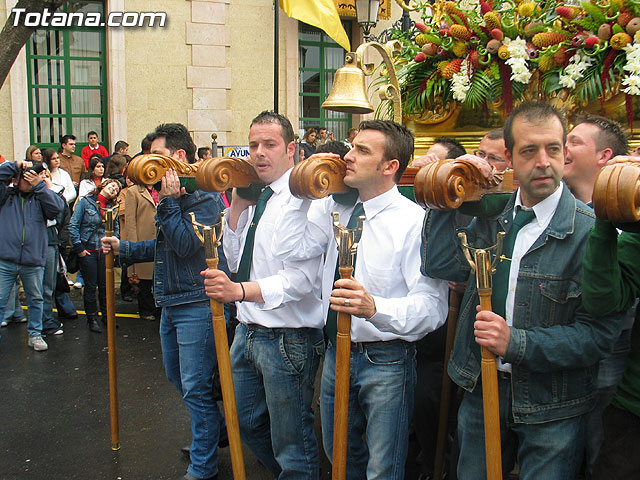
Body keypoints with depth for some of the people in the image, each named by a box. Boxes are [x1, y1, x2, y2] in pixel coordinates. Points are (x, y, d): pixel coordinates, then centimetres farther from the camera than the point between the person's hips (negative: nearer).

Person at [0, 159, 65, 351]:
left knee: (36, 300, 13)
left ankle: (35, 334, 28)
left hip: (33, 262, 1)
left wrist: (39, 184, -13)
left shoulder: (41, 198, 6)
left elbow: (57, 207, -12)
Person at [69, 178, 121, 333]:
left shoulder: (112, 208, 9)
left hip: (105, 251, 3)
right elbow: (73, 226, -5)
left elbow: (116, 230, 16)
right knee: (90, 286, 3)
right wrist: (79, 248, -9)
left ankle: (106, 315, 23)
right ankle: (92, 318, 16)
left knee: (105, 285, 8)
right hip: (87, 251, -3)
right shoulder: (86, 202, -3)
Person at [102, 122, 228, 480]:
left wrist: (169, 202, -21)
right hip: (171, 303, 10)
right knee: (178, 377, 22)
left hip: (197, 304, -10)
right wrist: (124, 248, 12)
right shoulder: (174, 193, 14)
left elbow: (185, 245, -23)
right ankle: (217, 429, 42)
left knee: (195, 388, -1)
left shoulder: (204, 195, -15)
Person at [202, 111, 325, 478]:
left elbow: (301, 278, -24)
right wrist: (237, 207, 0)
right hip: (248, 332, 9)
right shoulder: (255, 196, 10)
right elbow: (235, 261, 12)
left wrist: (240, 290, -37)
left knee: (292, 447, 7)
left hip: (288, 339, -9)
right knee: (247, 422, 26)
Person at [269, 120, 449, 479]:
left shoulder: (415, 221, -18)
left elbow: (433, 306, -24)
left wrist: (374, 307, -41)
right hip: (336, 353, 6)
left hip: (386, 360, -6)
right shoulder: (334, 208, 2)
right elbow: (289, 248, -5)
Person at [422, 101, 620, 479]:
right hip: (482, 393, 5)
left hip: (551, 410, -4)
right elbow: (439, 264, -8)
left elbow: (598, 333, -18)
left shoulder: (592, 231, -16)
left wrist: (516, 342, -27)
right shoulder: (494, 217, 2)